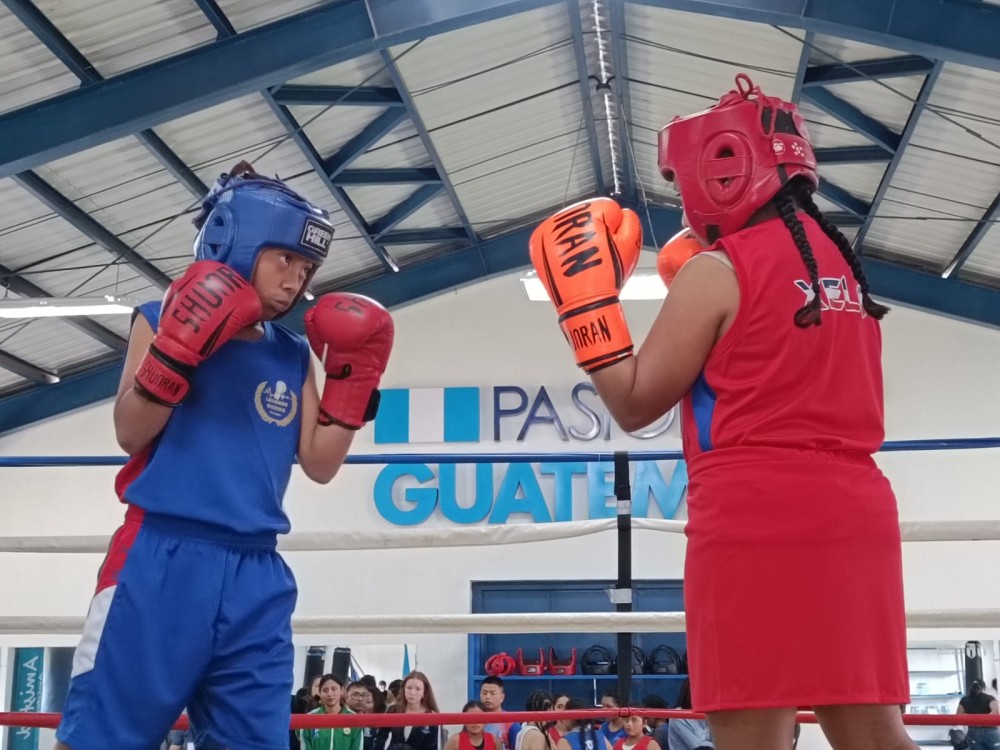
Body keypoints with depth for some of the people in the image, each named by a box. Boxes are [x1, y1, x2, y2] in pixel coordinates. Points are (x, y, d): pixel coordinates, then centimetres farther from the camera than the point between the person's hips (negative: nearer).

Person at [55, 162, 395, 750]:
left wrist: (353, 376, 5)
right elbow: (131, 433, -5)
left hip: (256, 575, 4)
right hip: (162, 559, -4)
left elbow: (320, 465, 11)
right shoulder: (165, 317, 5)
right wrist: (179, 346, -16)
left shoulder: (293, 356, 15)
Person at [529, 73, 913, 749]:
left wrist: (585, 298, 6)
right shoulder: (843, 266, 15)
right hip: (854, 513, 8)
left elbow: (634, 403, -2)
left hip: (755, 520, -7)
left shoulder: (717, 270, -5)